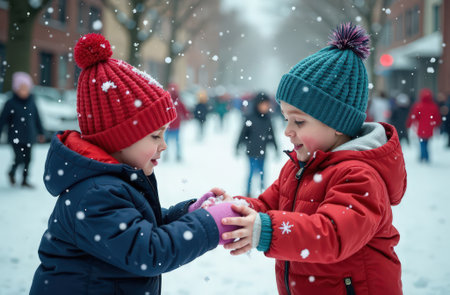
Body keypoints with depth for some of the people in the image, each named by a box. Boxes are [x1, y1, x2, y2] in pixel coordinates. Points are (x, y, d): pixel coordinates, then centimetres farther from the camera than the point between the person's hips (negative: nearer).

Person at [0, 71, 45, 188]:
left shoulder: (31, 102, 3)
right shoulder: (11, 103, -8)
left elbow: (37, 118, 14)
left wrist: (40, 133, 19)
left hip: (29, 137, 4)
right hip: (16, 137, -4)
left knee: (27, 158, 5)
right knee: (19, 157, -9)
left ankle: (25, 180, 19)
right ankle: (12, 173, 21)